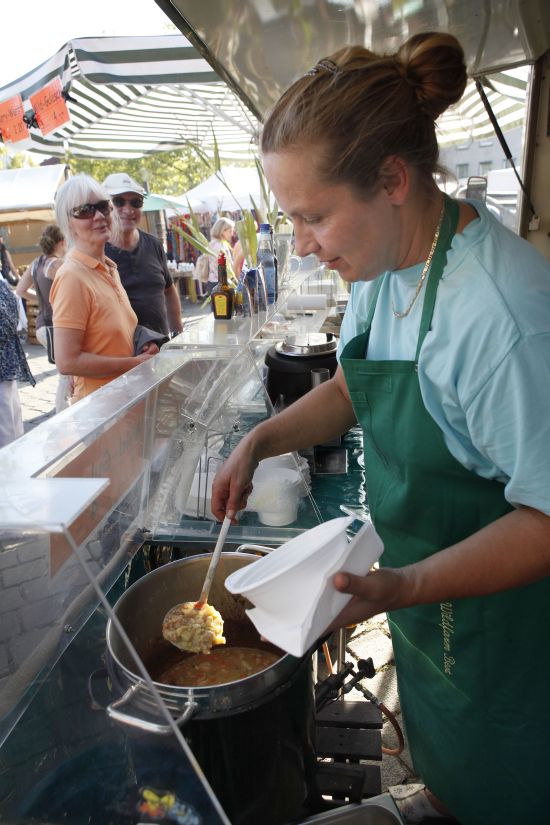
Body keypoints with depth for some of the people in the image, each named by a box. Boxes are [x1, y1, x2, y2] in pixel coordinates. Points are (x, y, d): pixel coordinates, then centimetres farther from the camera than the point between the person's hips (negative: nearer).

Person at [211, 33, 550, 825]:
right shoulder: (382, 264, -7)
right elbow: (352, 387, 7)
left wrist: (404, 586, -35)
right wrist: (259, 441, -6)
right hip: (422, 580, 7)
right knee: (437, 738, 34)